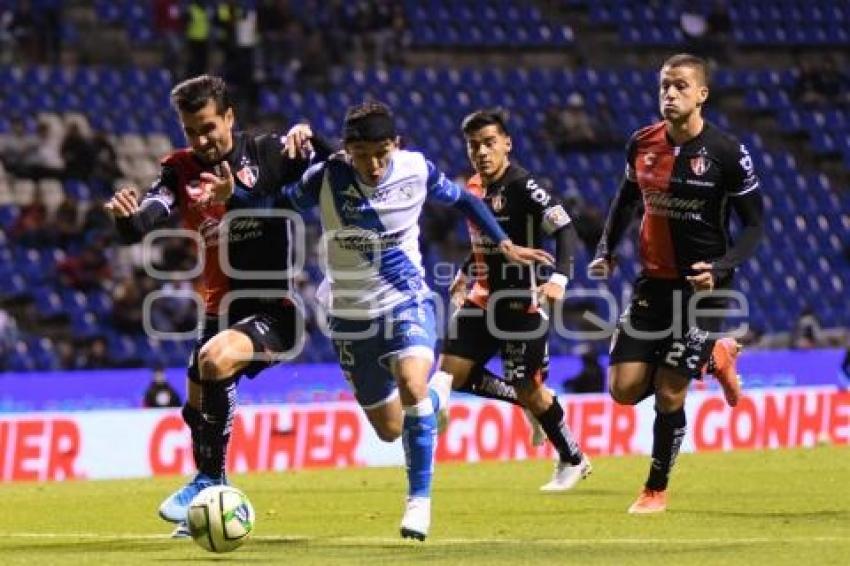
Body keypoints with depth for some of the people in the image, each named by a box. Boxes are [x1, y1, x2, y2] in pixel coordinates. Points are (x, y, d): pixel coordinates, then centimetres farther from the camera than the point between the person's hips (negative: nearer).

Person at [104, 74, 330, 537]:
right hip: (221, 309, 5)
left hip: (274, 307, -5)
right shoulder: (180, 171, -1)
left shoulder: (265, 153, -8)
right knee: (196, 408, 9)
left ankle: (210, 481, -20)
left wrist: (306, 136, -27)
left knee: (214, 360, -30)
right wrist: (127, 216, -39)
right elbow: (138, 229, -15)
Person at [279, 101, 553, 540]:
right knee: (389, 429, 10)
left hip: (408, 303, -1)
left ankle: (419, 499, -19)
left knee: (411, 384, -31)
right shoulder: (326, 178, -16)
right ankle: (437, 390, 47)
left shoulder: (416, 170, -10)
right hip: (352, 317, 1)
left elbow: (462, 199, 9)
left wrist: (505, 245, 9)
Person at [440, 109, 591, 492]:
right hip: (481, 299, 8)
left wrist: (559, 277, -33)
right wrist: (466, 274, 23)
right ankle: (529, 403, 19)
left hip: (520, 303, -8)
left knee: (528, 389, -1)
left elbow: (565, 230, -21)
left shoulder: (522, 186, -16)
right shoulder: (474, 188, 8)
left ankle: (573, 462, 20)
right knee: (452, 375, -1)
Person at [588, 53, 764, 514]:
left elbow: (754, 225, -7)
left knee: (668, 392, -8)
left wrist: (720, 268, -23)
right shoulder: (642, 144, 0)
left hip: (702, 284, -5)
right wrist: (606, 251, 5)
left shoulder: (726, 153, -13)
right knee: (624, 389, -4)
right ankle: (714, 358, 23)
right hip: (653, 281, 5)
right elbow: (626, 198, 19)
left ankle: (657, 489, 17)